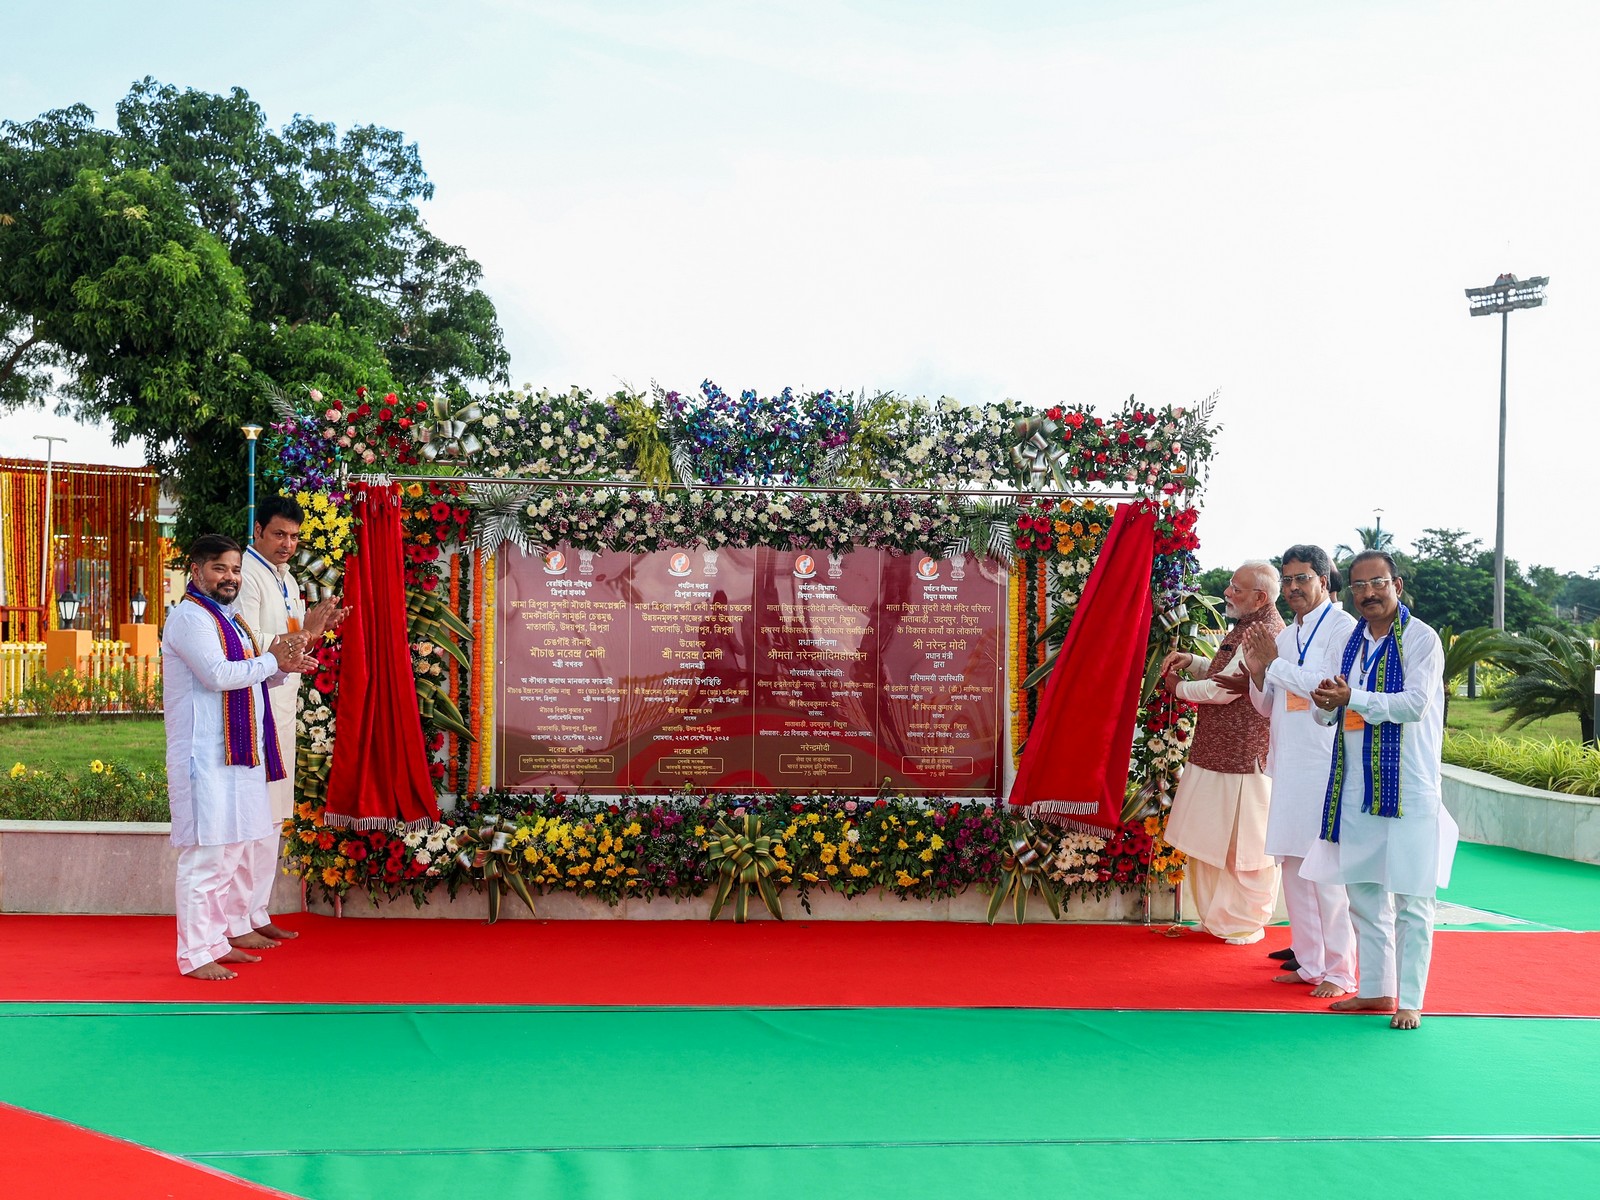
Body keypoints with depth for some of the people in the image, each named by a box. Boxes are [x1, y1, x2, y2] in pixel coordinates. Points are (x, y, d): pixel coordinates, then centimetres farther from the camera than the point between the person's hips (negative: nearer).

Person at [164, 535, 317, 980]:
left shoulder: (227, 618, 20)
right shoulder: (190, 617, -11)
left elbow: (244, 678, 23)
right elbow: (217, 675, -23)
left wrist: (284, 666, 4)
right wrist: (271, 661, -11)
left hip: (239, 752, 10)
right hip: (204, 756, -10)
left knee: (231, 852, 15)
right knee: (205, 855, -8)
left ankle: (218, 940, 24)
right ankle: (195, 954, -1)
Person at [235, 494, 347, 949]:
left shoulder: (285, 578, 18)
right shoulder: (247, 575, -11)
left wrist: (318, 626, 5)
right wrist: (302, 634, -23)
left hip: (281, 706, 10)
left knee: (272, 817, 13)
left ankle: (257, 914, 22)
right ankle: (236, 924, -1)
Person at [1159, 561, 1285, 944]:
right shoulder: (1250, 627, 13)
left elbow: (1223, 689, -22)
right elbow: (1225, 671, 26)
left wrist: (1179, 687, -5)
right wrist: (1191, 661, 8)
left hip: (1244, 757, -10)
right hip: (1220, 751, 10)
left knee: (1243, 843, 3)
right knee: (1213, 839, 15)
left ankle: (1246, 923, 15)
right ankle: (1220, 916, 26)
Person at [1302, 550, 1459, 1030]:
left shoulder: (1421, 639, -6)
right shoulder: (1351, 640, 13)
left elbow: (1415, 704, -18)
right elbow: (1328, 714, 14)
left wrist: (1352, 697, -21)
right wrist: (1326, 704, -9)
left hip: (1408, 788, -7)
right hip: (1355, 788, 7)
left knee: (1411, 901, -2)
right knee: (1363, 892, 13)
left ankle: (1409, 1001, 5)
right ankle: (1375, 989, 24)